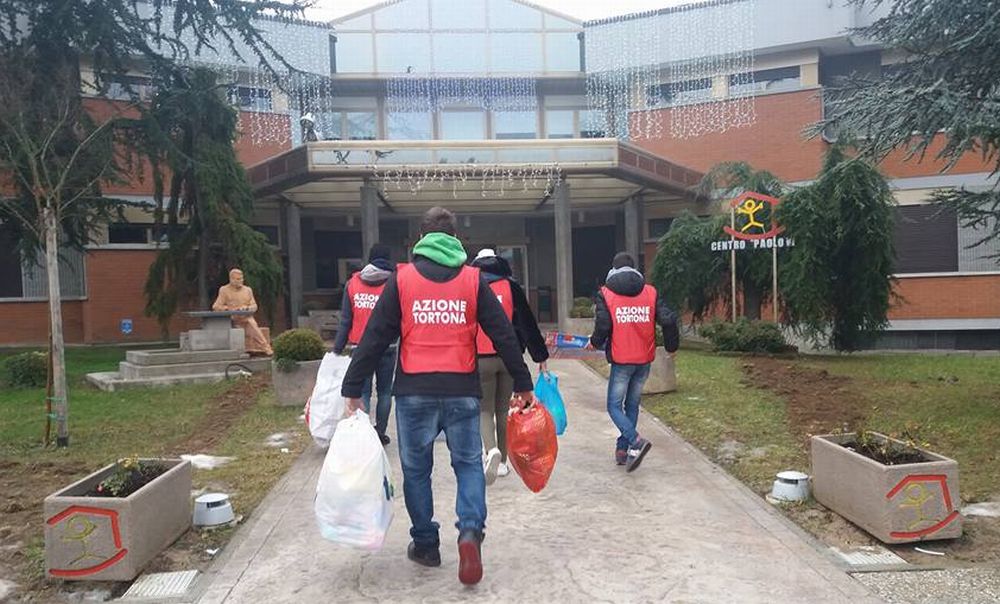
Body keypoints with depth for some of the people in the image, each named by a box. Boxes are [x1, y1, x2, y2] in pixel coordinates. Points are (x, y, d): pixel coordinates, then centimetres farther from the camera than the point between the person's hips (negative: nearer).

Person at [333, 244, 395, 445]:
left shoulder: (353, 283, 1)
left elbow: (345, 320, 0)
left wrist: (337, 349, 4)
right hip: (386, 348, -1)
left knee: (363, 392, 6)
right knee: (385, 391, 12)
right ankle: (380, 432, 13)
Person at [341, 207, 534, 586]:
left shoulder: (401, 279, 1)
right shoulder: (473, 279, 4)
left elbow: (374, 338, -1)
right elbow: (504, 335, 3)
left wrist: (352, 389, 4)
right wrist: (523, 385, 11)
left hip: (414, 392, 0)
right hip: (462, 391, 1)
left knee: (416, 469, 14)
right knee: (468, 463, 13)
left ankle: (425, 544, 22)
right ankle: (471, 530, -6)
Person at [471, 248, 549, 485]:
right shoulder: (511, 287, 4)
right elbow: (527, 323, 2)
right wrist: (540, 356, 6)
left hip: (481, 359, -1)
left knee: (485, 410, 6)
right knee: (503, 410, 13)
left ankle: (491, 450, -21)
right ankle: (502, 462, 19)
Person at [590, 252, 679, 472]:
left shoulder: (605, 294, -4)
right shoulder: (650, 292, 5)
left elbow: (603, 325, -14)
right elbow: (668, 320, -4)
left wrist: (595, 342, 6)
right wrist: (671, 346, 11)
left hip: (621, 361, -4)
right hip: (644, 360, 4)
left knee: (614, 406, 4)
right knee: (632, 405, 16)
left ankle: (636, 441, -17)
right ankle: (623, 450, 19)